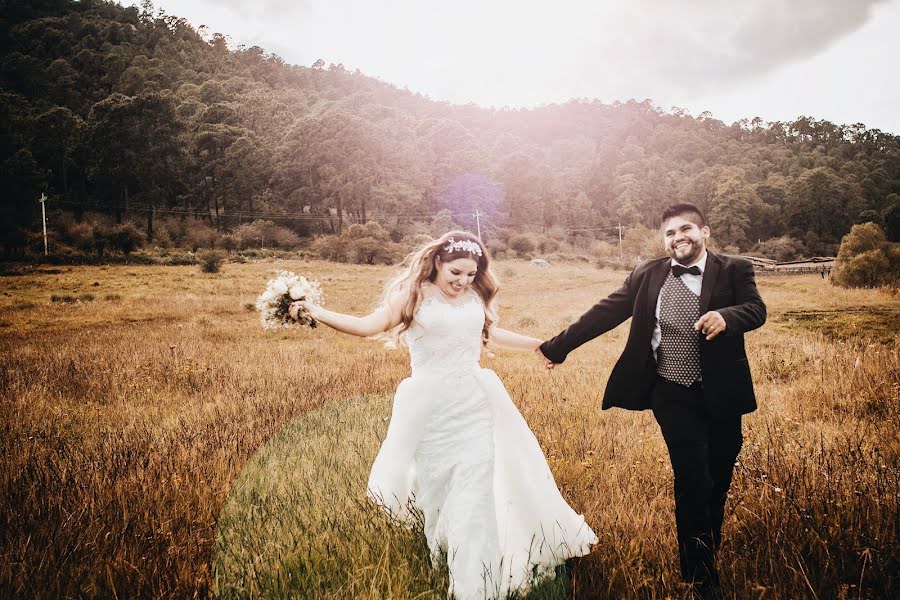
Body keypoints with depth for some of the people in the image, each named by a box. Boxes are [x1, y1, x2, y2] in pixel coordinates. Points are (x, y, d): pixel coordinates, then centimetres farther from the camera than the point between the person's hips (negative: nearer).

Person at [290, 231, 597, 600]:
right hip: (431, 408, -2)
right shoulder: (413, 295, -5)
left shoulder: (476, 296, 6)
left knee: (476, 493, 0)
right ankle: (443, 553, 40)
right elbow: (369, 326, -9)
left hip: (474, 406, 3)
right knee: (436, 484, 12)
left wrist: (540, 345, 29)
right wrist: (315, 312, -19)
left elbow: (492, 334, 22)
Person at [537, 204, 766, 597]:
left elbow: (757, 309, -11)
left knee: (718, 481, 15)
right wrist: (558, 347, 3)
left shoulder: (734, 270, 1)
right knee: (692, 480, -9)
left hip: (722, 396, 1)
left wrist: (726, 316, -34)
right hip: (673, 396, -1)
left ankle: (709, 549, 41)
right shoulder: (647, 275, 3)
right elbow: (604, 313, 4)